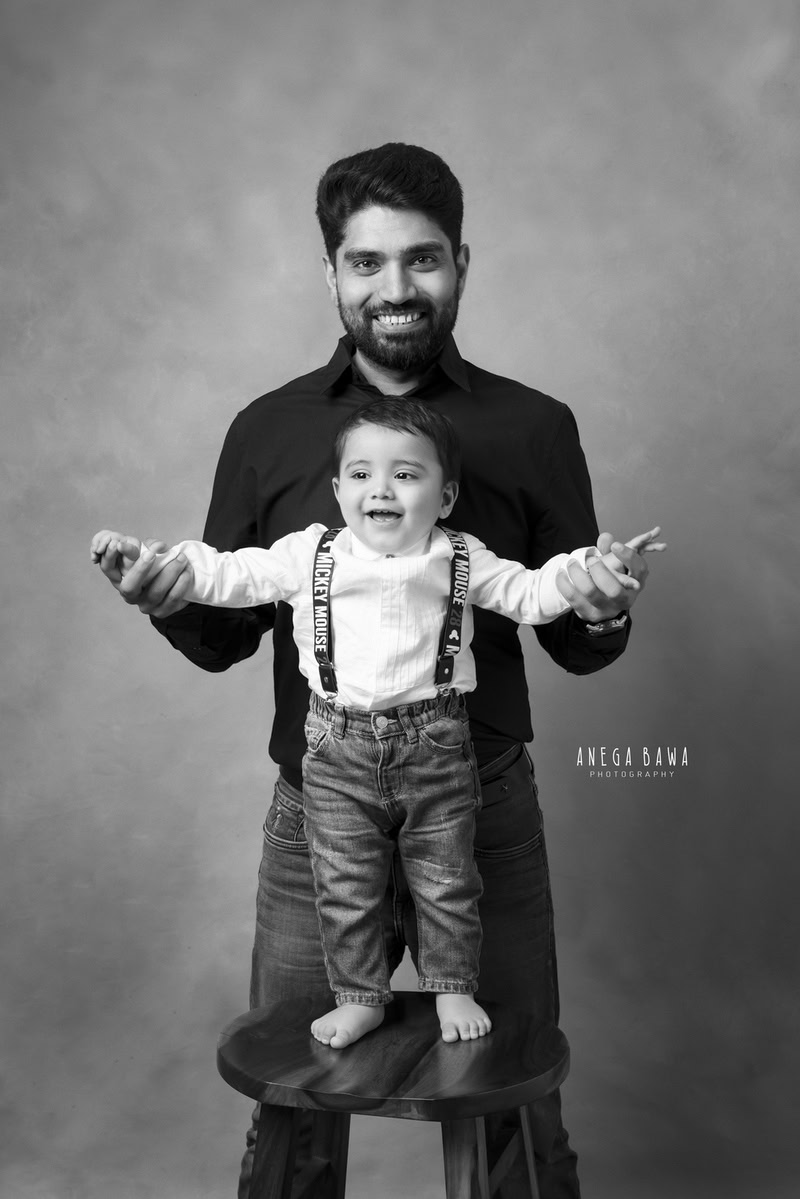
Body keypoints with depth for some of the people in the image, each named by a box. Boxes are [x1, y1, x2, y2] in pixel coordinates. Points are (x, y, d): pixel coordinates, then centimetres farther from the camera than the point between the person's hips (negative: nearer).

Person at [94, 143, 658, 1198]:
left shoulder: (534, 427, 0)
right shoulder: (267, 431, 2)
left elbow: (575, 649, 3)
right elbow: (224, 640, 6)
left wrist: (604, 616, -18)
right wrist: (175, 605, -15)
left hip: (487, 815, 0)